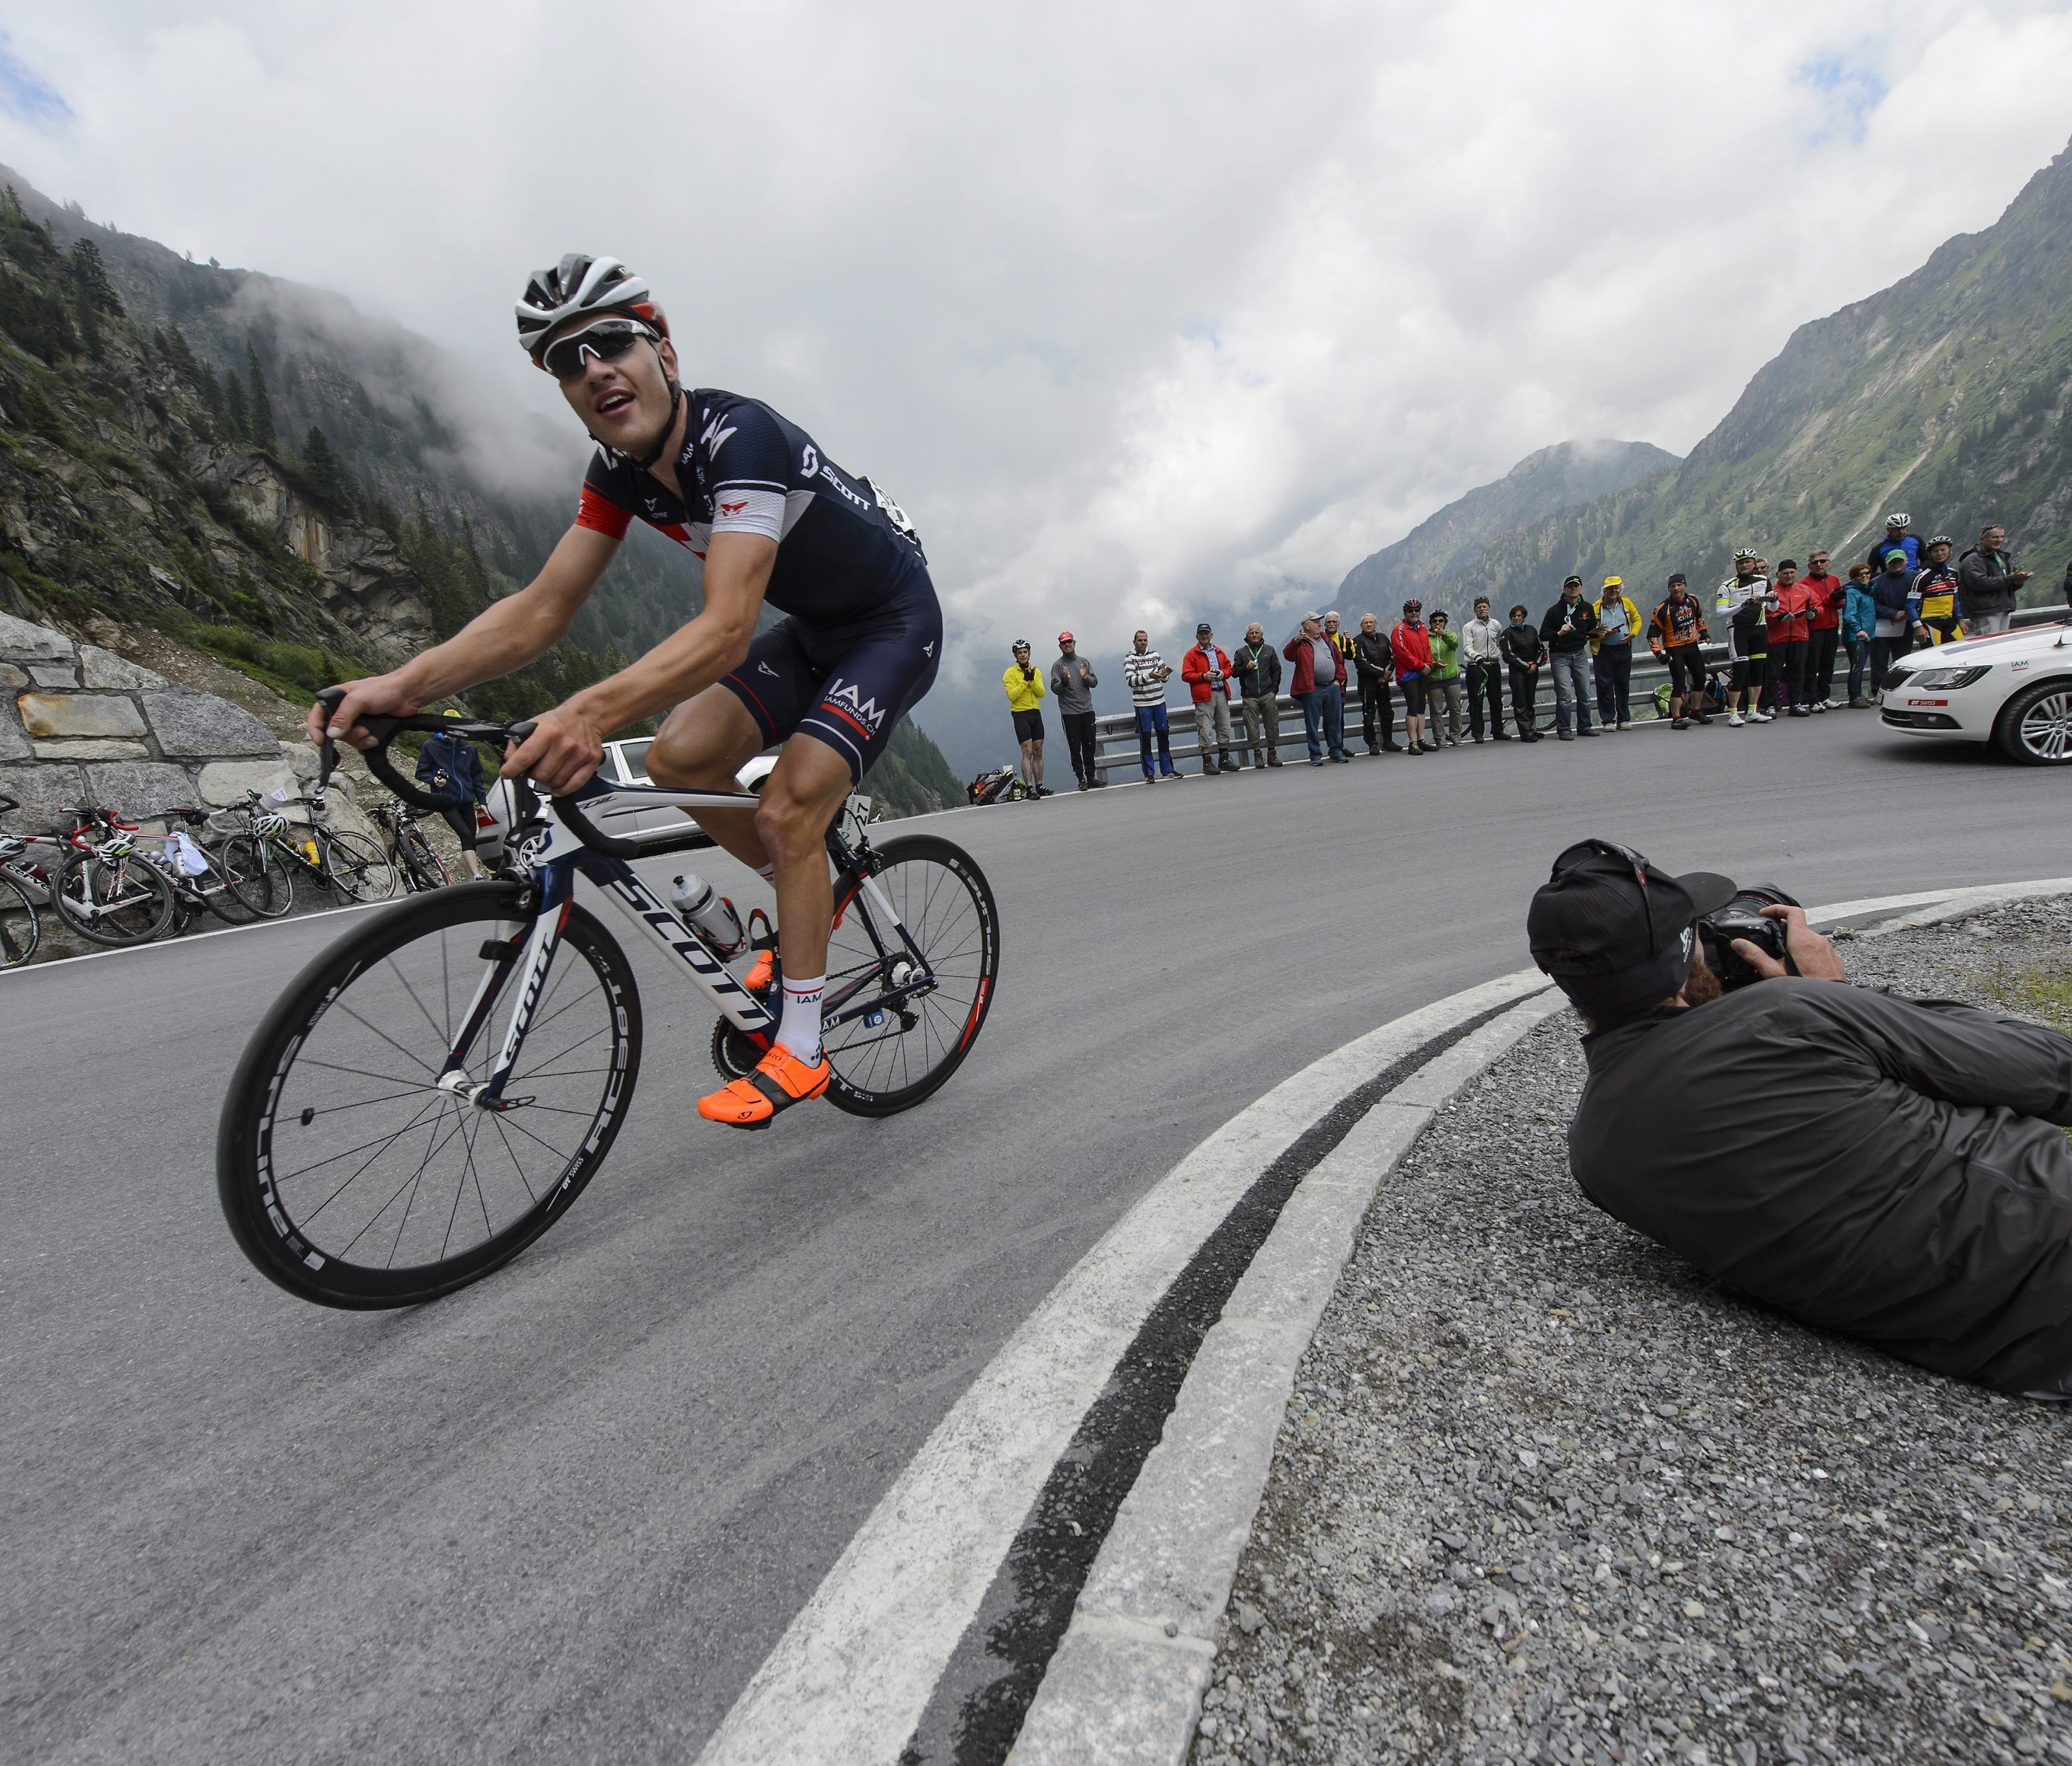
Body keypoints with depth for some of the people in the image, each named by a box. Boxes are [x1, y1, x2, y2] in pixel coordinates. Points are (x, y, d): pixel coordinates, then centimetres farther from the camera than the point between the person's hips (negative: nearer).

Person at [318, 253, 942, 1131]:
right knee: (680, 756, -9)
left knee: (787, 810, -20)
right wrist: (401, 683, -24)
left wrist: (593, 712, -58)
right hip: (813, 629, 7)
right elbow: (541, 608, -10)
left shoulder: (740, 435, -30)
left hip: (895, 623, -7)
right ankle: (813, 893, 15)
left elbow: (726, 631, -43)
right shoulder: (621, 471, -6)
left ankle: (799, 1051, -6)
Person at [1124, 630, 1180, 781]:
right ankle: (1149, 774, 4)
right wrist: (1149, 676, -29)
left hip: (1159, 701, 5)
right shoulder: (1129, 659, -3)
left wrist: (1165, 674, -9)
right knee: (1145, 738, -1)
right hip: (1142, 704, -5)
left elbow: (1164, 679, 15)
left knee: (1164, 735, 10)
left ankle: (1167, 770, 19)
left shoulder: (1155, 655, 11)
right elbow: (1130, 680, -17)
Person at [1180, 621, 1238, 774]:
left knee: (1224, 727, 9)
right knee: (1205, 730, -9)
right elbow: (1186, 675, -6)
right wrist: (1203, 676, -17)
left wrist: (1224, 673, 0)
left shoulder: (1219, 652, 18)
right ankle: (1207, 762, -3)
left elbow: (1229, 667, 23)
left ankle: (1224, 760, 19)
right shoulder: (1191, 655, 1)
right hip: (1204, 697, -5)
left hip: (1221, 693, 6)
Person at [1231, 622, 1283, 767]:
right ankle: (1257, 755, 7)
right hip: (1249, 696, -1)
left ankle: (1272, 753, 11)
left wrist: (1274, 689, 3)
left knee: (1272, 724, 1)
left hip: (1268, 695, 1)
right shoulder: (1241, 652, 9)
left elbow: (1277, 670, 12)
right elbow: (1234, 672, 6)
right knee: (1252, 726, -2)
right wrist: (1246, 667, -12)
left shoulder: (1269, 650, 13)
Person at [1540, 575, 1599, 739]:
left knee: (1584, 693, 6)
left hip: (1580, 654, 5)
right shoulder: (1555, 610, -6)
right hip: (1560, 656, -5)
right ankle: (1563, 730, -6)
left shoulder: (1587, 608, 7)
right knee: (1565, 695, -11)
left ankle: (1584, 726, 17)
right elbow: (1543, 634, -8)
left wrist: (1592, 633, 6)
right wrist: (1559, 633, -21)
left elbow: (1593, 629, 23)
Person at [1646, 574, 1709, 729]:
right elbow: (1652, 633, -13)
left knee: (1700, 679, 13)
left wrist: (1703, 631, 24)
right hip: (1674, 649, -6)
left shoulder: (1692, 600, 1)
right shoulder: (1663, 608, -16)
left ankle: (1695, 712, 30)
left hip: (1692, 645, 6)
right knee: (1679, 683, -13)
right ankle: (1676, 719, -9)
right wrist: (1658, 653, -21)